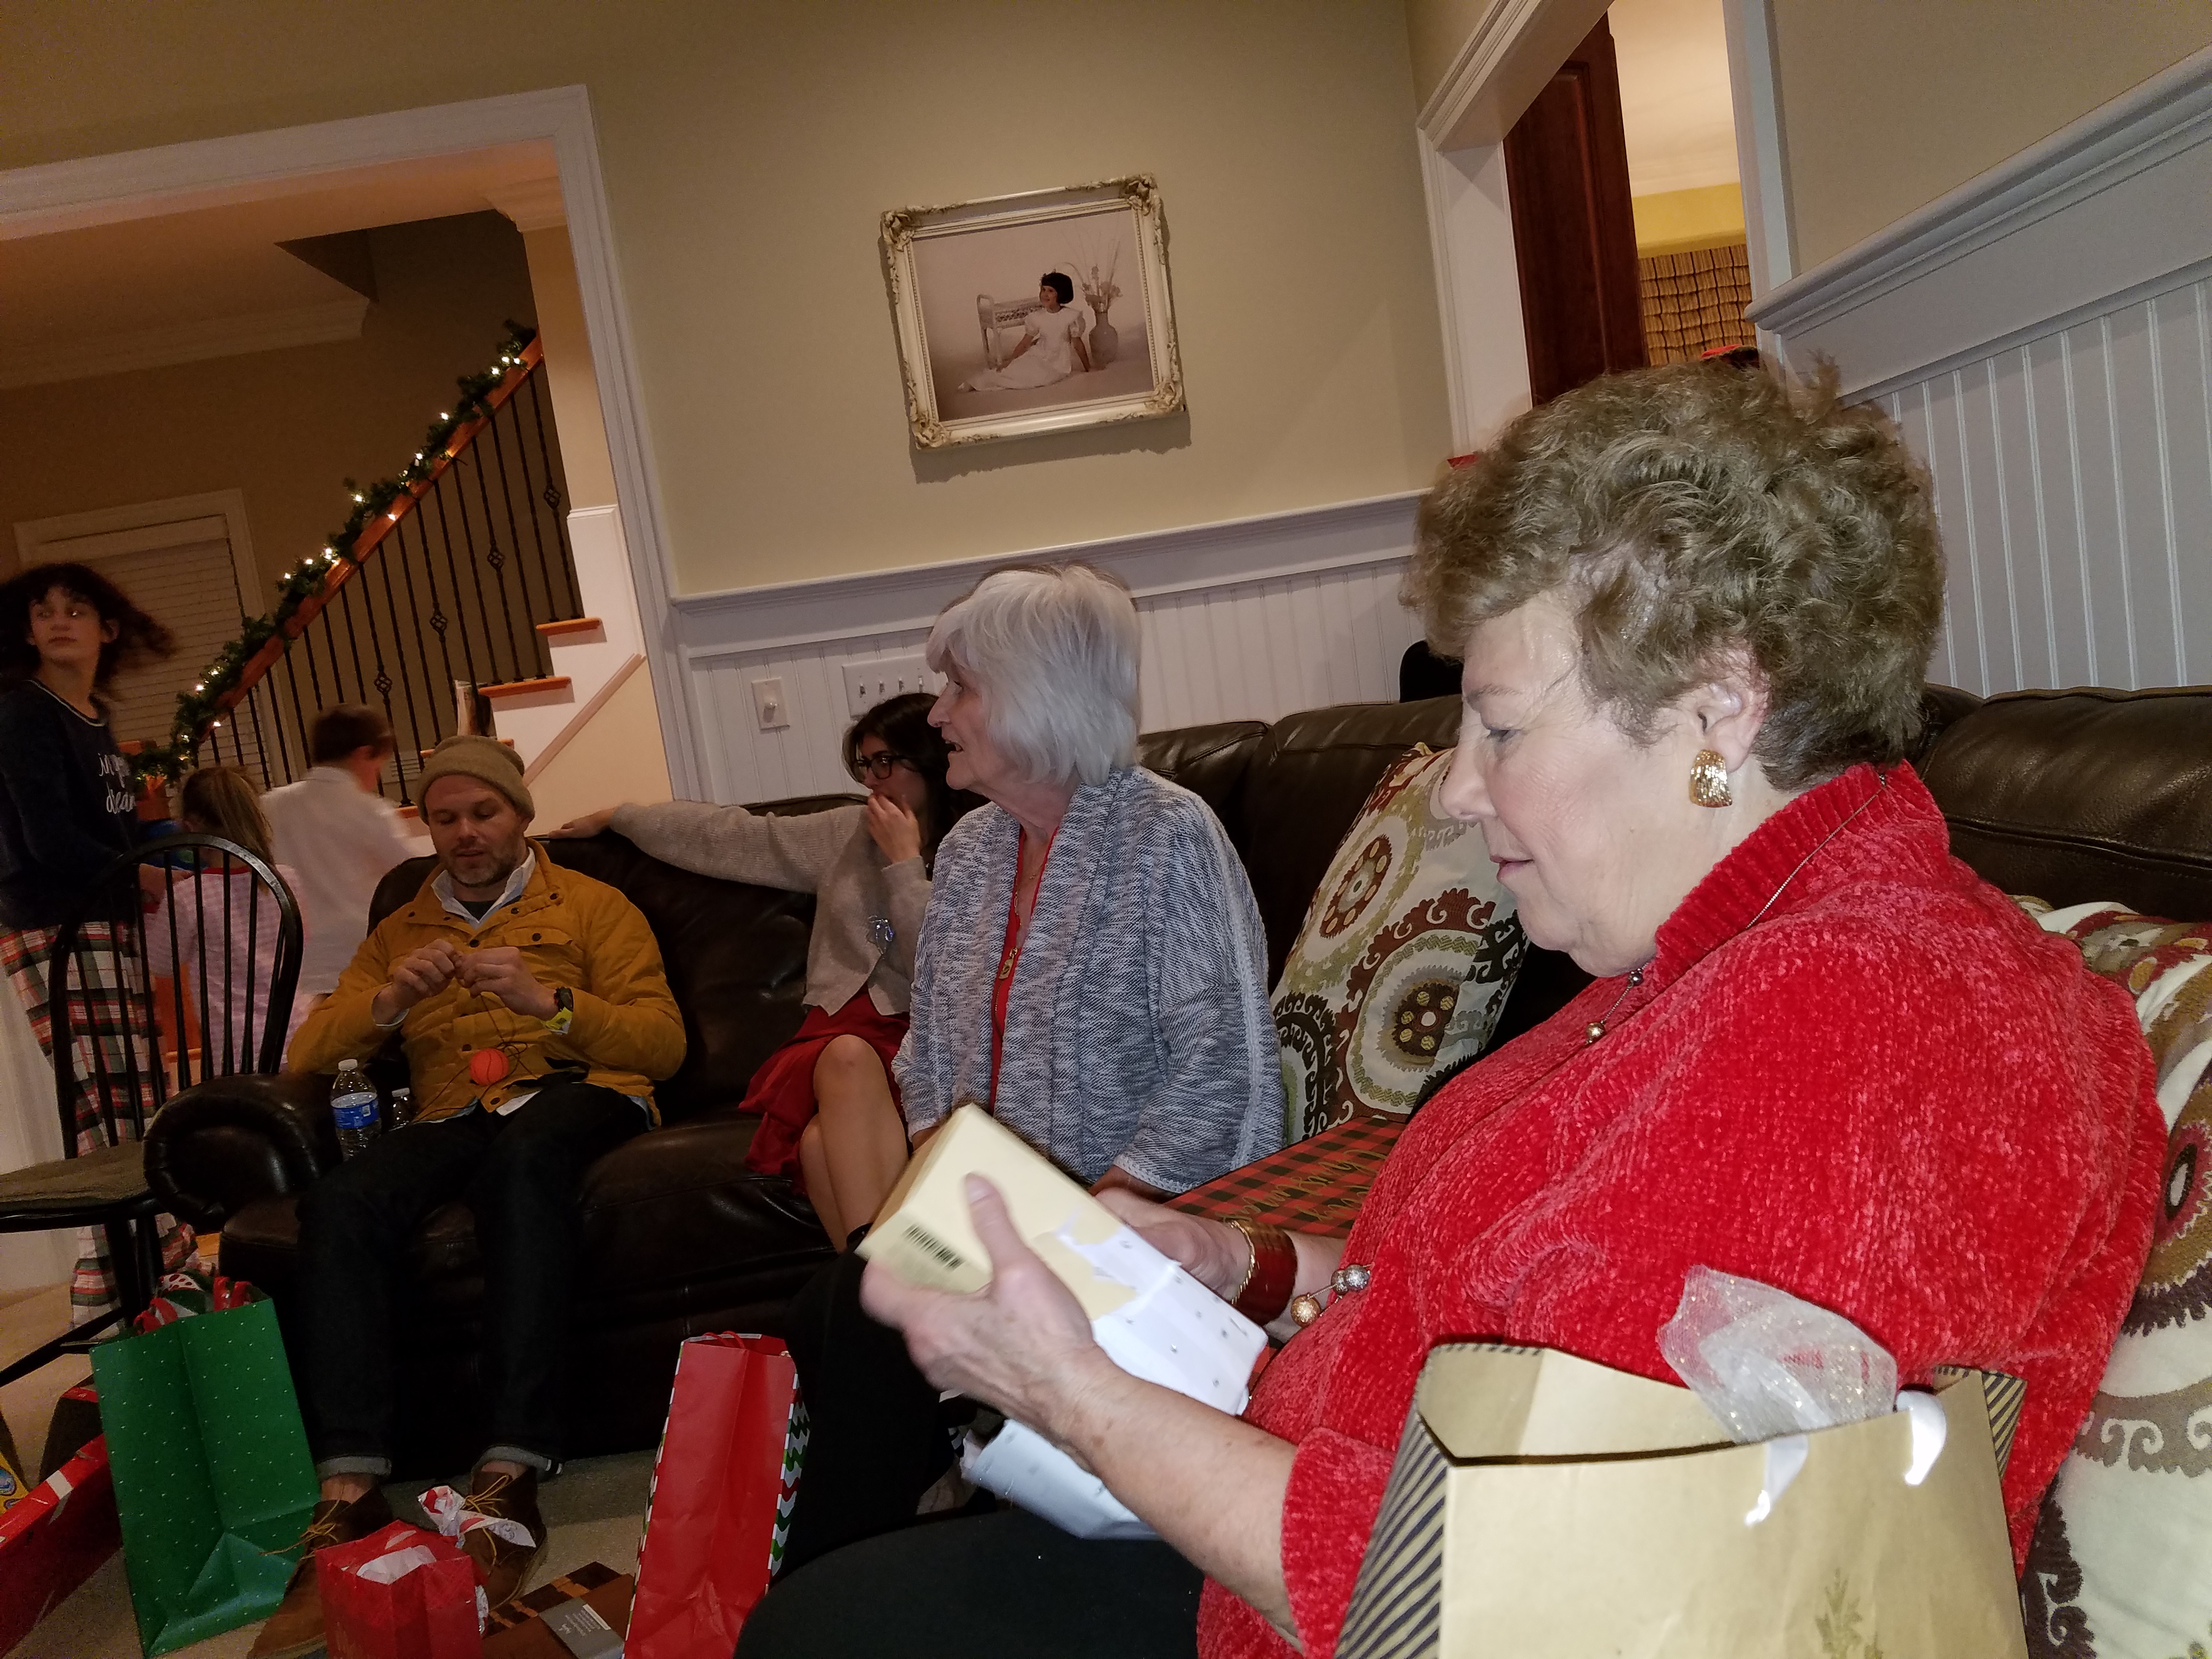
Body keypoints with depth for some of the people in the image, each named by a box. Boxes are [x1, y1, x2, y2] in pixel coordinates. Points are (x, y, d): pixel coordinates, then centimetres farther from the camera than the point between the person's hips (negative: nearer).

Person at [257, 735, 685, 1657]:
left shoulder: (592, 907, 16)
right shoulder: (399, 933, 27)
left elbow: (664, 1042, 4)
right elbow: (306, 1056, 15)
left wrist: (547, 1001, -12)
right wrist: (385, 1003, -6)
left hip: (578, 1096, -3)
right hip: (453, 1120, 3)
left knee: (522, 1156, -40)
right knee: (340, 1204, -31)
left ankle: (512, 1478, -44)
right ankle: (350, 1493, -35)